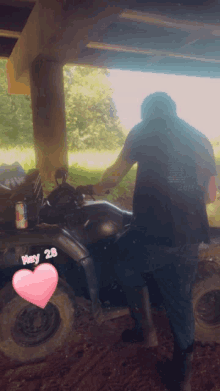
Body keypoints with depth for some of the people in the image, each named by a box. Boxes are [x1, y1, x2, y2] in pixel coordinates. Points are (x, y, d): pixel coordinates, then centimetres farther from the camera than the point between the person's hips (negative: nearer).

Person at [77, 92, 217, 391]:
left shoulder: (143, 131, 6)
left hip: (153, 231, -5)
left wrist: (97, 188, 31)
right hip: (190, 237, 5)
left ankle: (146, 329, 28)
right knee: (181, 300, 18)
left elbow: (114, 176, 11)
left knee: (126, 267, 26)